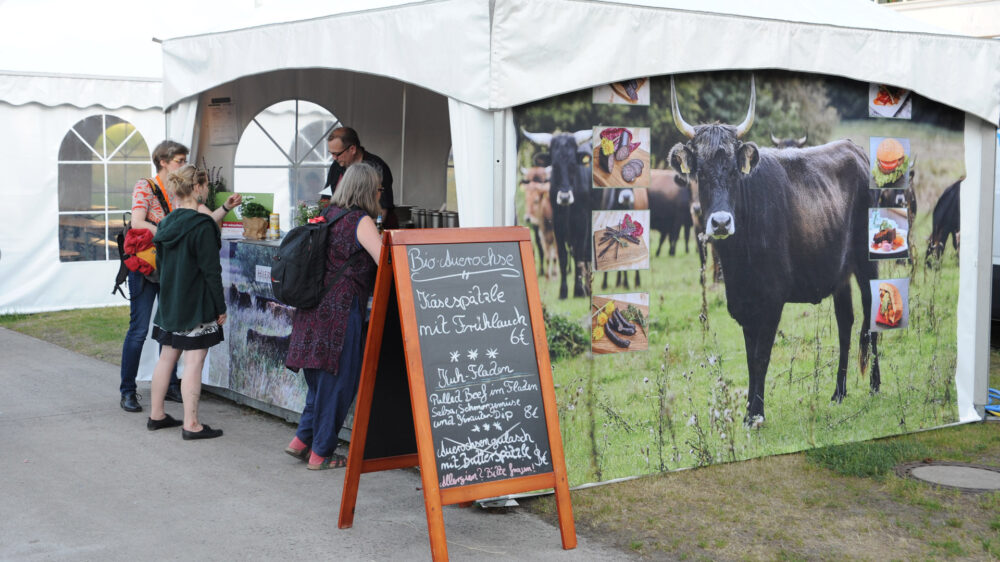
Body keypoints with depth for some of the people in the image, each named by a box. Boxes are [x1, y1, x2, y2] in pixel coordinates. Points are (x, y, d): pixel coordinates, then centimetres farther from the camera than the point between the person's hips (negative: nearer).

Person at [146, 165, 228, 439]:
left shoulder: (167, 223, 6)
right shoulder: (202, 226, -17)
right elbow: (211, 271, -16)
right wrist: (220, 307, -11)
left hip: (170, 302, 8)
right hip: (196, 305, -8)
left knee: (167, 357, 16)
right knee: (194, 362, -4)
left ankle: (156, 415, 25)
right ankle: (191, 424, -1)